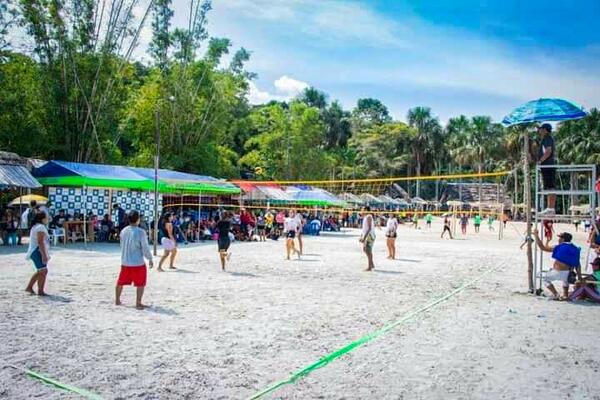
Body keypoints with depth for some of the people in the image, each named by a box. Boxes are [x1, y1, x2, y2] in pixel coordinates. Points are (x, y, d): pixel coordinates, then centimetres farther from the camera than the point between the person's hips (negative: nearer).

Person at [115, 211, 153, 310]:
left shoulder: (123, 231, 1)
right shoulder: (141, 232, -16)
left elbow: (122, 245, 12)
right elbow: (145, 248, -13)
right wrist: (150, 258, 0)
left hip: (125, 262, 6)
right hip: (138, 263, -6)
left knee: (121, 282, 19)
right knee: (140, 284, 6)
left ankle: (117, 300, 33)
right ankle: (138, 303, 6)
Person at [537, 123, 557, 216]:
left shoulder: (547, 138, -8)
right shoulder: (549, 138, 23)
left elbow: (548, 151, -21)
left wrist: (540, 161, -17)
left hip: (548, 165, -10)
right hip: (549, 166, 10)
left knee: (550, 188, -11)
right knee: (550, 188, 10)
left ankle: (551, 209, -13)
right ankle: (550, 209, 13)